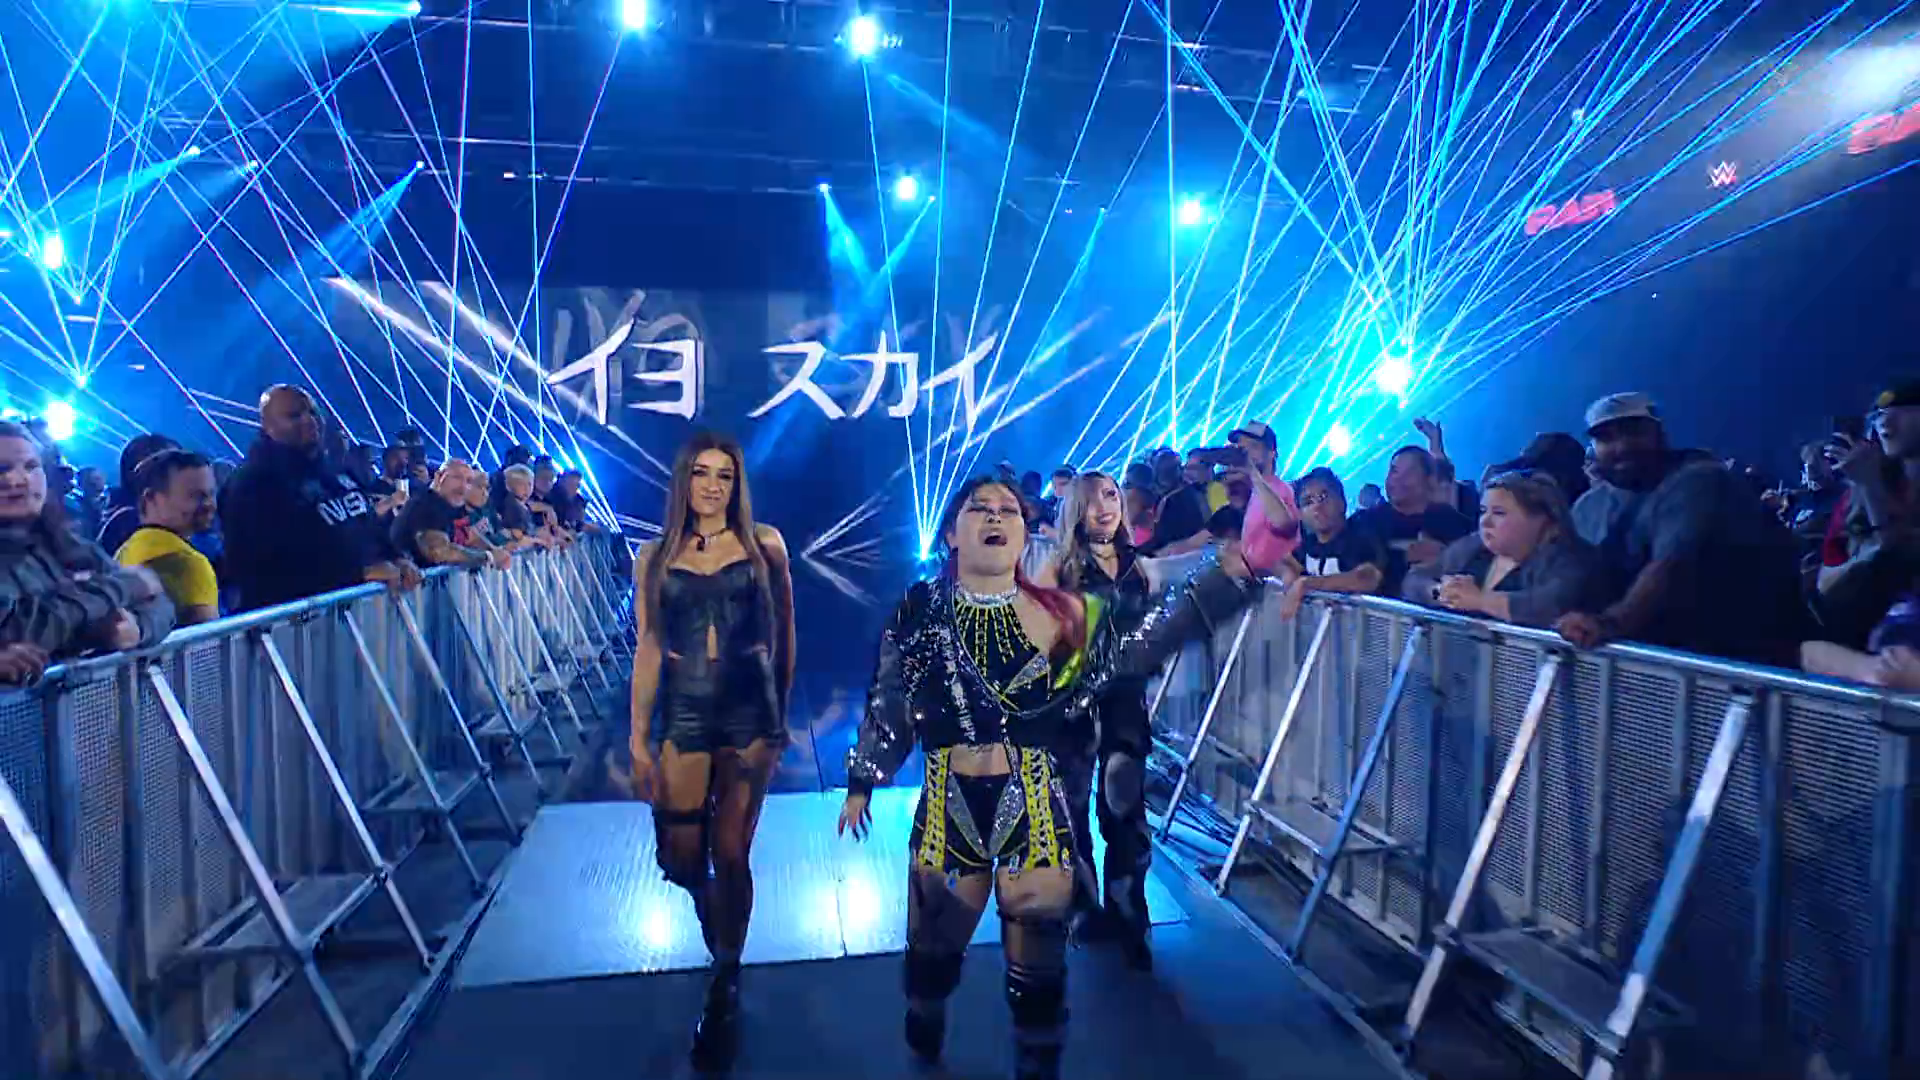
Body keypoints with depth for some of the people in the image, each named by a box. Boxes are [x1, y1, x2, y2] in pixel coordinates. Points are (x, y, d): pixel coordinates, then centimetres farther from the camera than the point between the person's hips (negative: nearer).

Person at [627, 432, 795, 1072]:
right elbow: (648, 649, 3)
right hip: (683, 712, 2)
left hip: (749, 708, -2)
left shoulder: (764, 545, 0)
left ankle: (725, 988, 23)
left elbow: (783, 631, 7)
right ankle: (712, 911, 45)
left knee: (730, 854, 2)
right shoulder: (655, 558, 4)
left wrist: (780, 710, 11)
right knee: (679, 857, 6)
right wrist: (638, 737, 0)